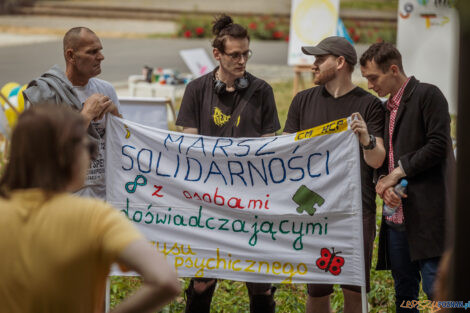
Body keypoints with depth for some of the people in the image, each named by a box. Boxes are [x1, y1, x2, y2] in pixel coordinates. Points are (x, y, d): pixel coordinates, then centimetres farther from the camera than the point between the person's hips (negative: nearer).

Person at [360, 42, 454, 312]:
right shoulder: (387, 109, 20)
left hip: (427, 215, -8)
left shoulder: (428, 95, -5)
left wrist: (398, 172, -12)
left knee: (436, 290, -10)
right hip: (397, 216, 8)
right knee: (404, 291, 11)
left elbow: (438, 145, -15)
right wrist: (383, 182, -3)